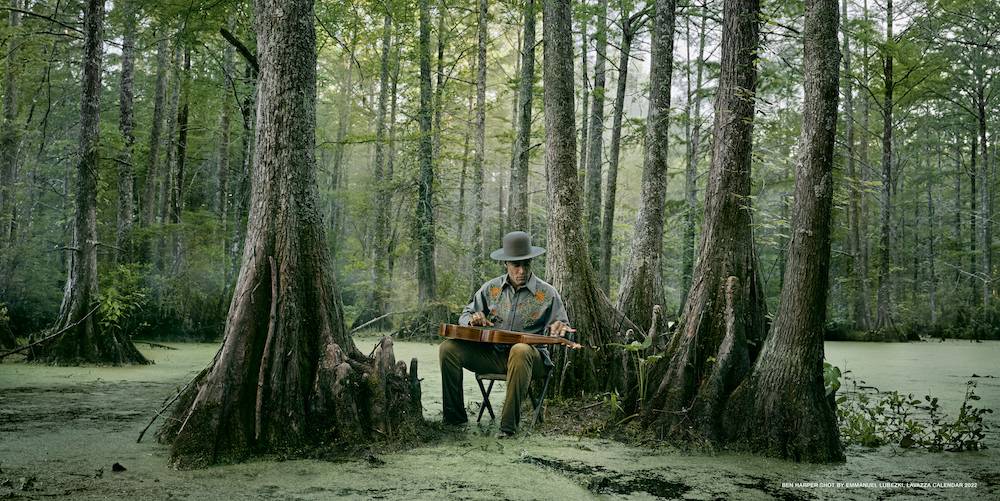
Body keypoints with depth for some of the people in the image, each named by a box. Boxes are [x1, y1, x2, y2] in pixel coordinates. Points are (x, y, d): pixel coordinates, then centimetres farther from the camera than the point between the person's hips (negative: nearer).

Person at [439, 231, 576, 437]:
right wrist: (473, 320, -8)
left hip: (530, 356, -3)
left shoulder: (547, 294, 2)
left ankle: (509, 425, -33)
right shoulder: (491, 288, 8)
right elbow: (466, 315, 18)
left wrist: (559, 329, -18)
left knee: (520, 351, -41)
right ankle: (454, 417, -7)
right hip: (492, 354, 3)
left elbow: (562, 330, 7)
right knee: (448, 348, -17)